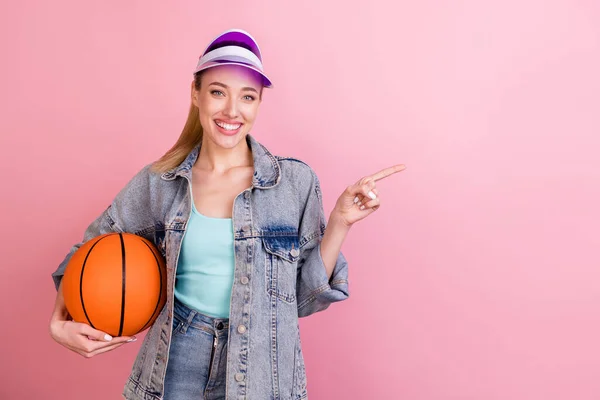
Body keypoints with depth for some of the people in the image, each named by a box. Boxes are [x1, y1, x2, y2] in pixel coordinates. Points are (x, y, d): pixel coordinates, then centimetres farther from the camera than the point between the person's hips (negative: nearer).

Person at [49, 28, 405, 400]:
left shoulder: (296, 182, -8)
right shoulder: (158, 182, -5)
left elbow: (305, 297, -4)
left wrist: (340, 221, -15)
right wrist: (60, 321, -7)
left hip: (263, 369, -1)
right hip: (174, 367, 2)